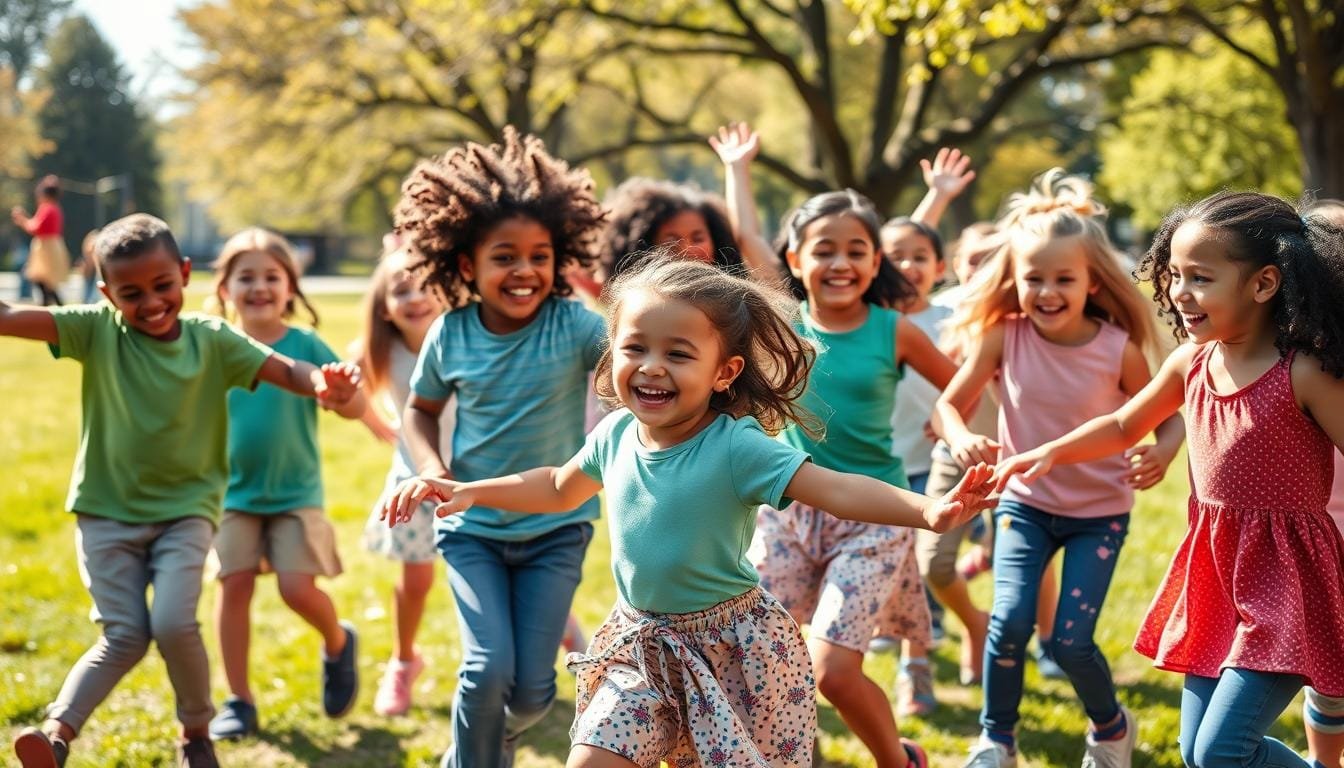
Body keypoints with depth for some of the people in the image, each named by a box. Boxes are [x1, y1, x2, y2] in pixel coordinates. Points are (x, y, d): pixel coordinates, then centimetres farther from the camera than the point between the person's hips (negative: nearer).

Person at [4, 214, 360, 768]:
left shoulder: (212, 340, -8)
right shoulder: (97, 330, -8)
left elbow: (283, 370, -20)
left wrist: (321, 382, -44)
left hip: (184, 511, 0)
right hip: (106, 512, 1)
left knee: (174, 623, -13)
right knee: (125, 636, -5)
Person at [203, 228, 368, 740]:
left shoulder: (305, 346, -7)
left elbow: (355, 408, -11)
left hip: (296, 493, -2)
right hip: (234, 492, 2)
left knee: (298, 588, -9)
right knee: (234, 585, -3)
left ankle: (338, 643, 24)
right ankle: (238, 701, 8)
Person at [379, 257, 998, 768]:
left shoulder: (737, 447, -22)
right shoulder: (616, 435, -5)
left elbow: (837, 490, -31)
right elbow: (559, 488, 16)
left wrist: (928, 511, -47)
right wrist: (467, 492, 11)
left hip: (733, 647, -5)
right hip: (641, 646, 5)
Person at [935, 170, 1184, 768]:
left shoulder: (1119, 349, -17)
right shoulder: (1004, 337, -14)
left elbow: (1168, 419, -6)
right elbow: (948, 404, -10)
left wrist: (1161, 455, -28)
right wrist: (961, 438, -32)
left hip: (1100, 512, -1)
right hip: (1025, 502, 1)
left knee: (1070, 640, -7)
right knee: (1009, 622, -13)